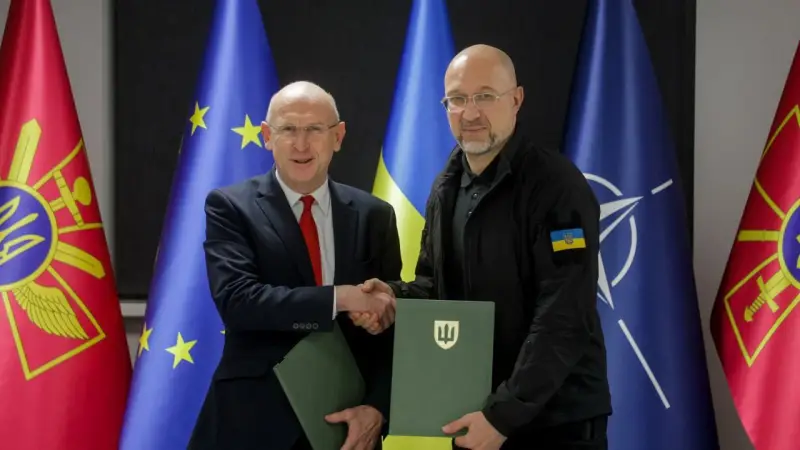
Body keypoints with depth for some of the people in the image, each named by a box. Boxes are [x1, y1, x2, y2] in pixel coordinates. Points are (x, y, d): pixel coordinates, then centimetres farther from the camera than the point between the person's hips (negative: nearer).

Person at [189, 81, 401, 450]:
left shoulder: (374, 216, 4)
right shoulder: (230, 207, -4)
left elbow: (392, 328, 3)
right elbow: (235, 299, -18)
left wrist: (376, 408, -11)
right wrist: (340, 297, -21)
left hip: (345, 420, 2)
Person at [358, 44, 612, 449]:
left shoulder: (557, 185, -16)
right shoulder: (446, 187, 8)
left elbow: (562, 320, -21)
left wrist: (505, 413, -23)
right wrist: (396, 296, -4)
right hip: (473, 414, 7)